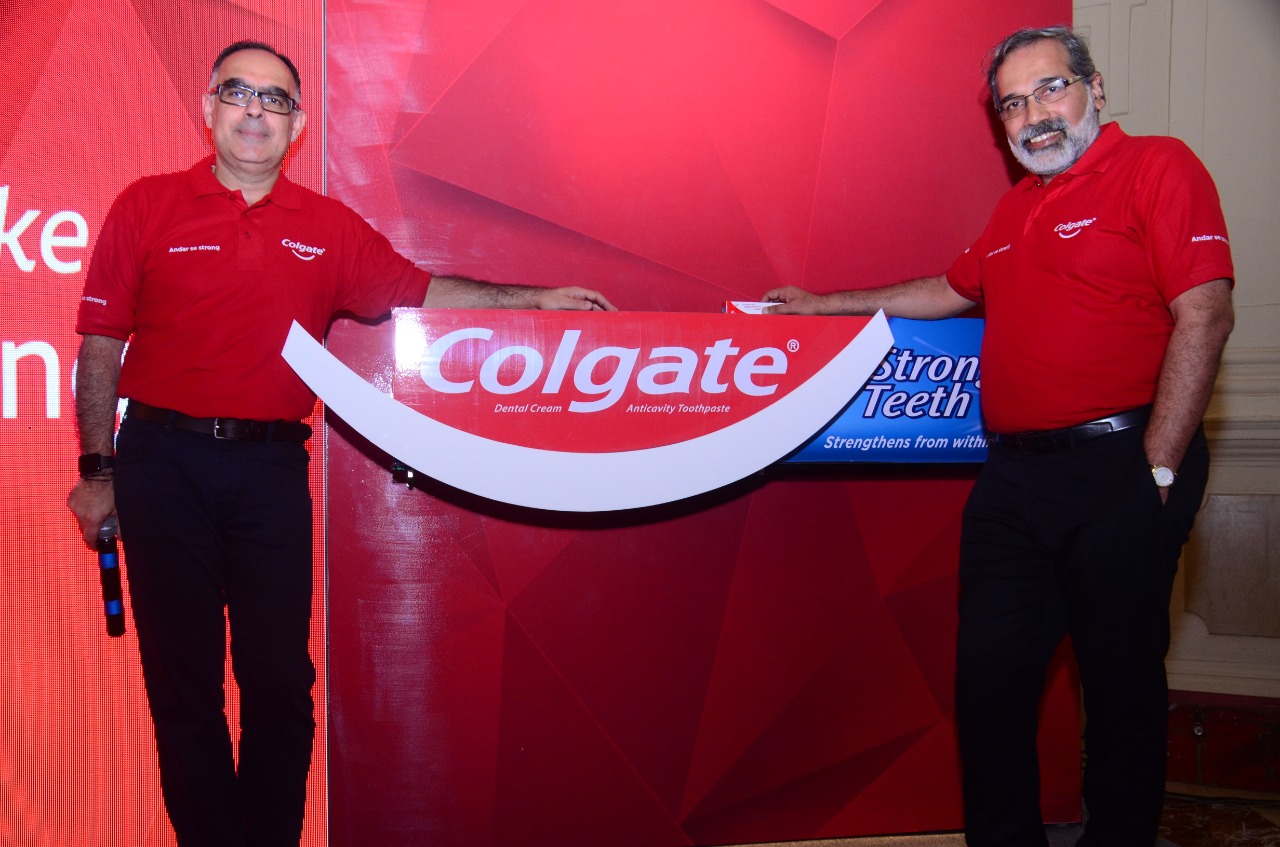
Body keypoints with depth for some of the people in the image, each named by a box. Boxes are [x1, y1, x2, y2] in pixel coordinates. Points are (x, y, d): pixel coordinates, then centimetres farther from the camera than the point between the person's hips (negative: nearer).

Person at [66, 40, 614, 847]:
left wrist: (533, 298, 1)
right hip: (163, 462, -1)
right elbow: (101, 345, 3)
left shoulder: (330, 228, 9)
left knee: (280, 680, 4)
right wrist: (97, 468, 0)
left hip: (271, 468, 1)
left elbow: (421, 291, 11)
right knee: (182, 679, 6)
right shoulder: (147, 207, 3)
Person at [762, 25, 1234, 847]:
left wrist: (1158, 471, -16)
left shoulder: (1156, 166, -4)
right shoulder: (1016, 207, 19)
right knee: (991, 674, 8)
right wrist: (827, 304, 34)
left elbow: (1204, 318, -13)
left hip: (1117, 471, -7)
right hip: (1012, 477, 7)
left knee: (1122, 684, 4)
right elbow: (954, 289, 35)